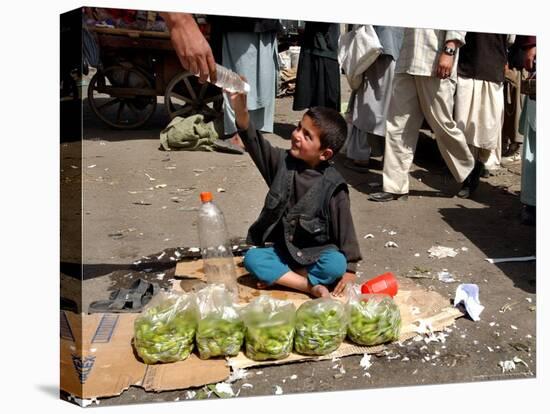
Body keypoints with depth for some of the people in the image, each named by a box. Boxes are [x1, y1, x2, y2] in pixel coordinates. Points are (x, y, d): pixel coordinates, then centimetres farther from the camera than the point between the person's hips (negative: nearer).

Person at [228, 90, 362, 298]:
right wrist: (240, 111, -36)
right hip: (282, 249, 3)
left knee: (336, 264, -32)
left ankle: (279, 276, -17)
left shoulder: (332, 185, -13)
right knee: (252, 258, -24)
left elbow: (345, 226, -9)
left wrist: (350, 268, -11)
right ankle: (310, 286, -24)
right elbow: (254, 142, -19)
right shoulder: (282, 162, -4)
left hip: (317, 253, -2)